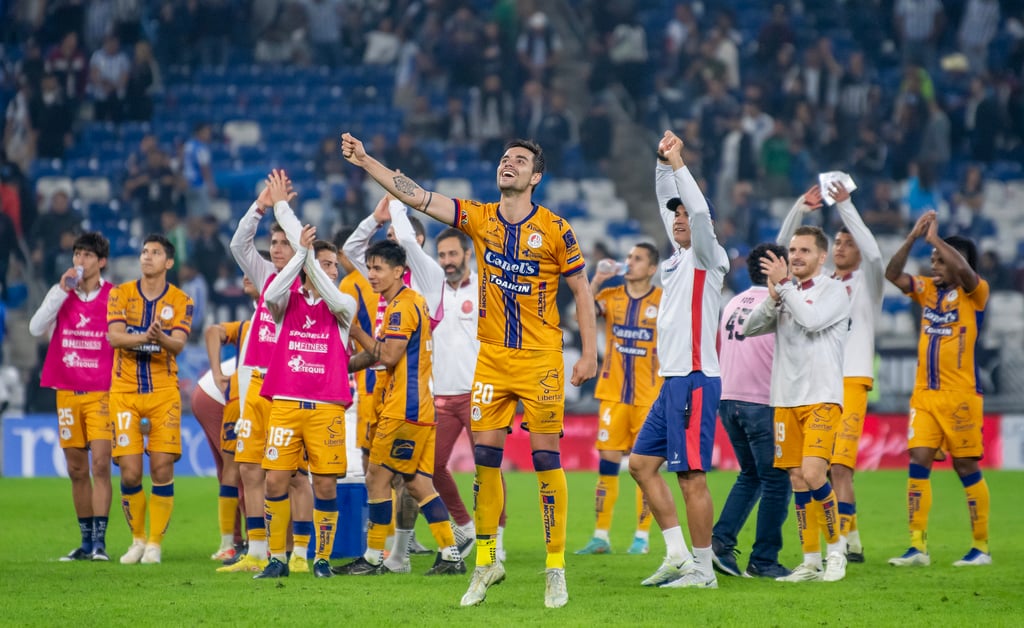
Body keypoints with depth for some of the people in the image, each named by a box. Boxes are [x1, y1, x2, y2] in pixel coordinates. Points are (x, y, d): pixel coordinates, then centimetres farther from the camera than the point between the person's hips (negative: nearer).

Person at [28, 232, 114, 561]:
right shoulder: (60, 293, 8)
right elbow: (36, 328, -5)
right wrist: (63, 291, -12)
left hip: (102, 394, -3)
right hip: (67, 393, 3)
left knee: (100, 464, -14)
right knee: (77, 470, 6)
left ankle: (99, 541, -15)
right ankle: (86, 540, 14)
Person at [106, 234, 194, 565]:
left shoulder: (181, 301, 1)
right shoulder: (121, 295, 3)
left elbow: (178, 344, -13)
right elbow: (114, 336, -12)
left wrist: (162, 338, -37)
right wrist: (145, 337, -31)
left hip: (163, 392, 0)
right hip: (125, 391, 0)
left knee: (162, 469, -6)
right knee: (130, 472, -5)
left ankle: (155, 543, 7)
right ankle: (137, 539, 14)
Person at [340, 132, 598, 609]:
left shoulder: (555, 229, -5)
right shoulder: (479, 218, 3)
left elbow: (581, 290, 1)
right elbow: (416, 196, 0)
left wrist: (589, 353, -4)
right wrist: (365, 161, -7)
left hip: (540, 360, -3)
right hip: (491, 357, 3)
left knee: (546, 457, -4)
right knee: (485, 457, 2)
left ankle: (556, 566, 3)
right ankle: (486, 560, 14)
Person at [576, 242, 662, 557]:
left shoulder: (664, 301, -1)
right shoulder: (611, 296, 6)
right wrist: (597, 280, -16)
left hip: (649, 397, -2)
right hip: (613, 395, 2)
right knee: (607, 460, 0)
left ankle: (642, 537, 6)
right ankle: (601, 536, 3)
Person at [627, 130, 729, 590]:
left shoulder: (707, 258, -5)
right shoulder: (678, 258, 16)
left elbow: (700, 212, -21)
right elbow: (668, 205, 25)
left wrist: (678, 164, -18)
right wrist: (663, 164, 15)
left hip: (695, 379, -9)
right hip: (672, 380, 9)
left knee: (692, 476, -9)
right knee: (641, 463, 9)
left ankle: (703, 569, -6)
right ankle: (678, 556, 10)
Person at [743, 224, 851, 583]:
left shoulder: (833, 290, -2)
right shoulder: (785, 292, 15)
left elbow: (812, 320, -20)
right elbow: (750, 328, 7)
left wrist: (784, 284, -13)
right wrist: (772, 298, -9)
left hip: (822, 398, -6)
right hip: (786, 399, 6)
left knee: (813, 474, -18)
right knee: (797, 480, 4)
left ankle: (837, 548, -1)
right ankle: (810, 562, 10)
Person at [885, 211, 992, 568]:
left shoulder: (974, 292, -4)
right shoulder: (927, 289, 12)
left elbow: (963, 270, -25)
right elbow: (893, 275, 3)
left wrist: (935, 238, -15)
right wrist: (913, 238, -6)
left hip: (960, 394, -6)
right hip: (925, 394, 6)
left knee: (966, 466, -1)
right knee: (918, 462, -3)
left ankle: (981, 547, 7)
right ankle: (918, 547, -3)